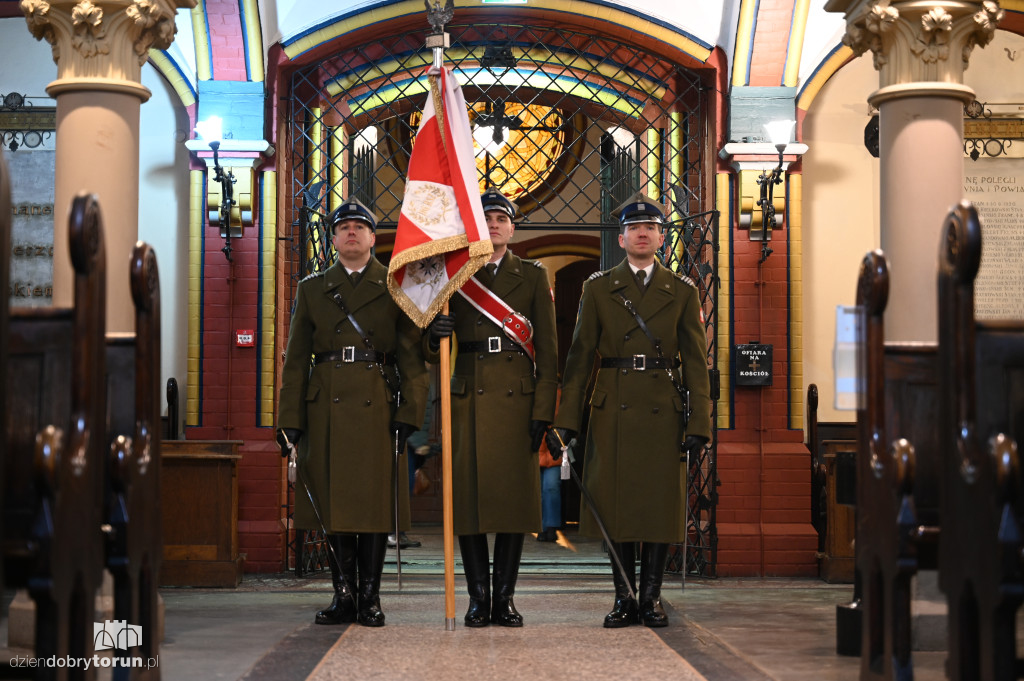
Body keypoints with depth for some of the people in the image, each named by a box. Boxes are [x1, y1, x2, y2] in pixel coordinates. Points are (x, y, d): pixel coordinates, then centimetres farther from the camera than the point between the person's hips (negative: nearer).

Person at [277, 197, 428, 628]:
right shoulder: (312, 288, 13)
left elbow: (411, 356, 4)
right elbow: (295, 360, 10)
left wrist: (410, 411, -7)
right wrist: (289, 419, 3)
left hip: (377, 406, -2)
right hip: (326, 408, 2)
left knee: (375, 501, -2)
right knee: (334, 502, 2)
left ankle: (370, 597, 5)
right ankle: (344, 595, 10)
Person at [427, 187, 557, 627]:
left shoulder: (533, 276, 10)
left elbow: (548, 348, 6)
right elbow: (437, 344, 11)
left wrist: (543, 410, -3)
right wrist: (436, 332, -14)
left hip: (517, 398, 0)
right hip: (468, 398, 0)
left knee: (514, 496, 0)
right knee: (469, 496, -2)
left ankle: (505, 597, 6)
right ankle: (478, 597, 5)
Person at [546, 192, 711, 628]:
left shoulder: (682, 291, 8)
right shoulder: (598, 288, 7)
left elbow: (696, 360, 5)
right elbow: (580, 357, 5)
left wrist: (699, 422, -3)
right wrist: (565, 421, -1)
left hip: (663, 412, 0)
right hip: (613, 411, 0)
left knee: (661, 505, 1)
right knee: (615, 505, 1)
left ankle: (651, 597, 11)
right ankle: (624, 599, 11)